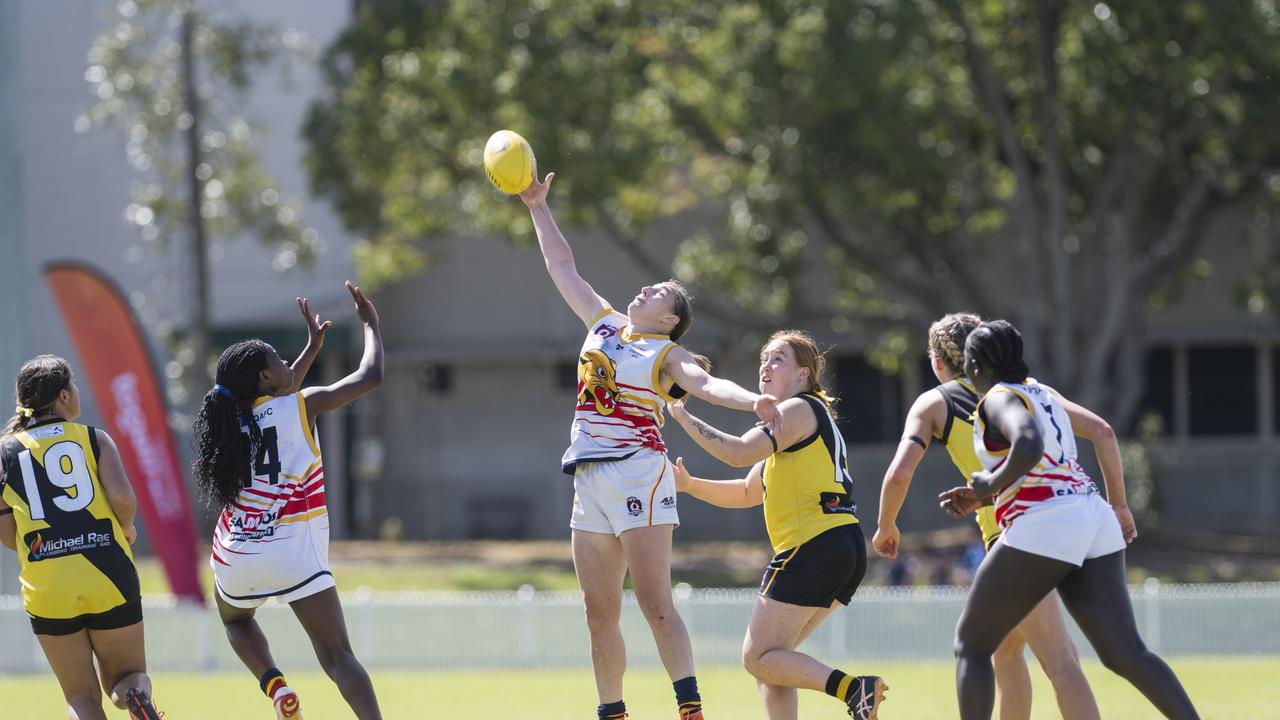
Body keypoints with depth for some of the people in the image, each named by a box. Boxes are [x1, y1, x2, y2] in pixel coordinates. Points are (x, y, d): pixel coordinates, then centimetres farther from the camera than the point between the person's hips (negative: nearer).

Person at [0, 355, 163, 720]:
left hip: (47, 590, 1)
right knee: (127, 676, 18)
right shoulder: (94, 439, 3)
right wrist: (127, 529, 10)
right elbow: (123, 498, -12)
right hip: (110, 580, -1)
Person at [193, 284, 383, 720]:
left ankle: (272, 684, 9)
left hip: (236, 558, 4)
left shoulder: (233, 418, 11)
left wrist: (312, 349, 38)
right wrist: (370, 324, 16)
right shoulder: (301, 407, -5)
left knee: (235, 618, 35)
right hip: (294, 554, -4)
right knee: (337, 656, -5)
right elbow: (370, 376, -1)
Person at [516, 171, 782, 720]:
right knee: (599, 615, 5)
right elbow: (563, 269, 26)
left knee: (655, 606, -13)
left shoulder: (668, 355, -2)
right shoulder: (605, 325, 17)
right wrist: (538, 208, 27)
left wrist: (753, 402, -39)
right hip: (590, 483, 7)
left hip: (639, 474, -7)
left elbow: (706, 384, -20)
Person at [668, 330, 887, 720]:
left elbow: (740, 452, -20)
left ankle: (853, 688, -24)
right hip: (845, 550, 10)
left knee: (758, 657, -8)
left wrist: (684, 417, -13)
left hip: (815, 548, -10)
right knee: (768, 657, 12)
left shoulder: (798, 410, -4)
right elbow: (748, 493, 30)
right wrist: (690, 485, 20)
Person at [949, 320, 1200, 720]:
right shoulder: (1042, 394, 24)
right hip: (1094, 516, 8)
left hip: (1044, 526, -8)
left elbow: (1028, 446, -25)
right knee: (1126, 654, -2)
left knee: (971, 645, 6)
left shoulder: (1000, 398, -3)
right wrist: (981, 496, 33)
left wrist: (991, 483, -8)